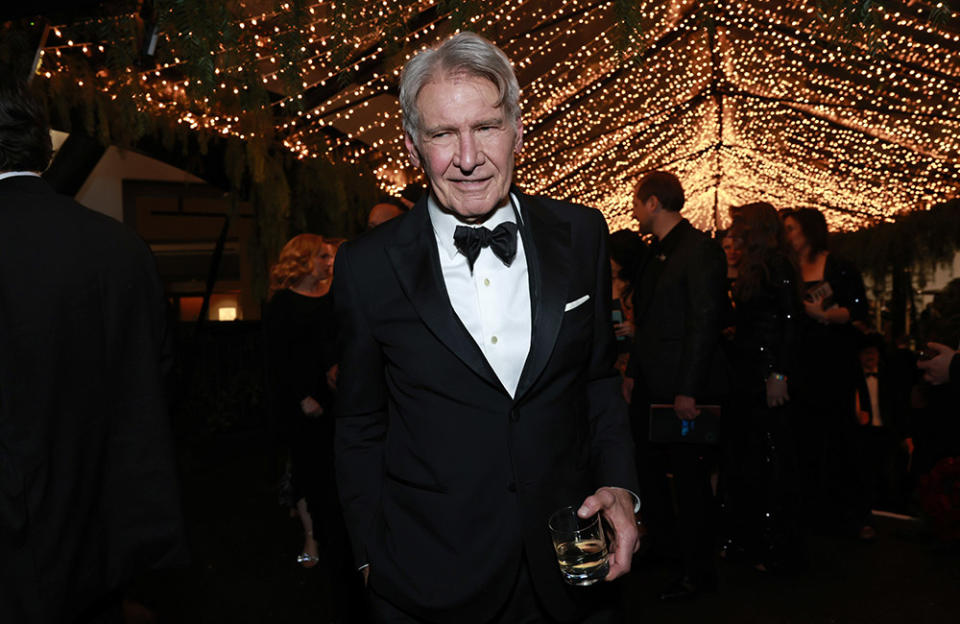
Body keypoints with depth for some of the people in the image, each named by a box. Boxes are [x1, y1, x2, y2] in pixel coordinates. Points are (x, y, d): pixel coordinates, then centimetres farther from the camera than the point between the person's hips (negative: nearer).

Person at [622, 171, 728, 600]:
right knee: (648, 468, 17)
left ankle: (698, 571, 18)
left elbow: (704, 323, -18)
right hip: (650, 386, 9)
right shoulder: (656, 252, 14)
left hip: (684, 389, -9)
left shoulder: (700, 249, -13)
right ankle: (661, 543, 36)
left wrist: (687, 390, -20)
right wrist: (633, 372, 14)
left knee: (690, 479, 3)